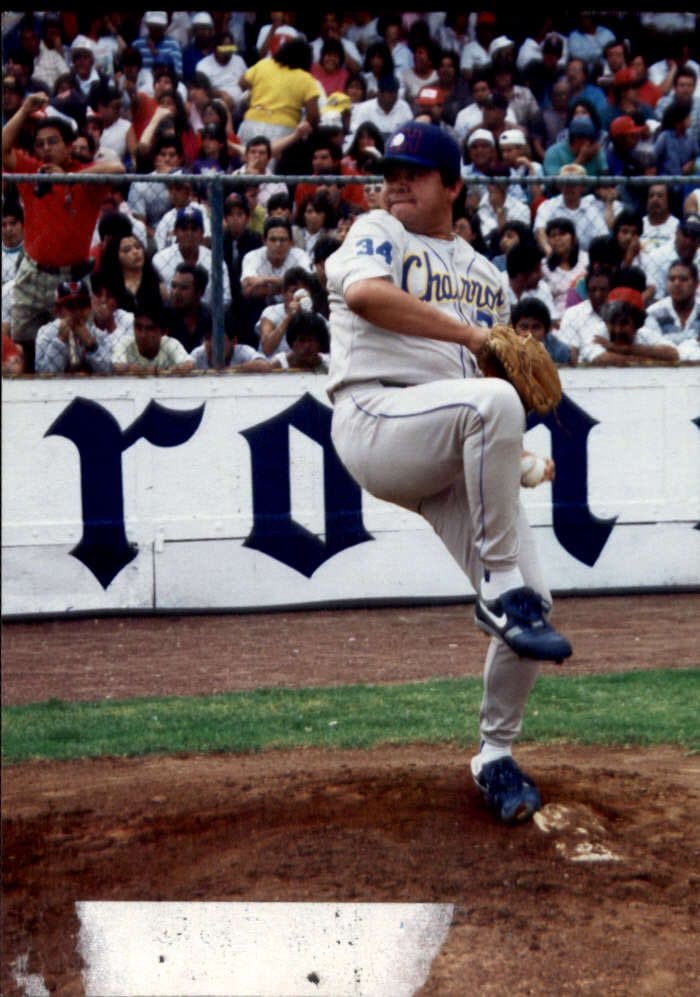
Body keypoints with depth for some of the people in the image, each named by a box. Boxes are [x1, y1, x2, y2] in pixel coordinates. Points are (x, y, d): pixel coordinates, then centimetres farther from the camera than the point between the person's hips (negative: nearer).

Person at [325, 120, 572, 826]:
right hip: (375, 420, -6)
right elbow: (364, 293, -13)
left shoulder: (485, 275, 28)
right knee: (493, 399, -37)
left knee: (530, 603, -5)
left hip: (456, 461, 6)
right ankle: (502, 589, -28)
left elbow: (499, 361, 27)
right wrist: (470, 335, -15)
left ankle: (495, 755, 15)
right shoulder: (378, 234, 10)